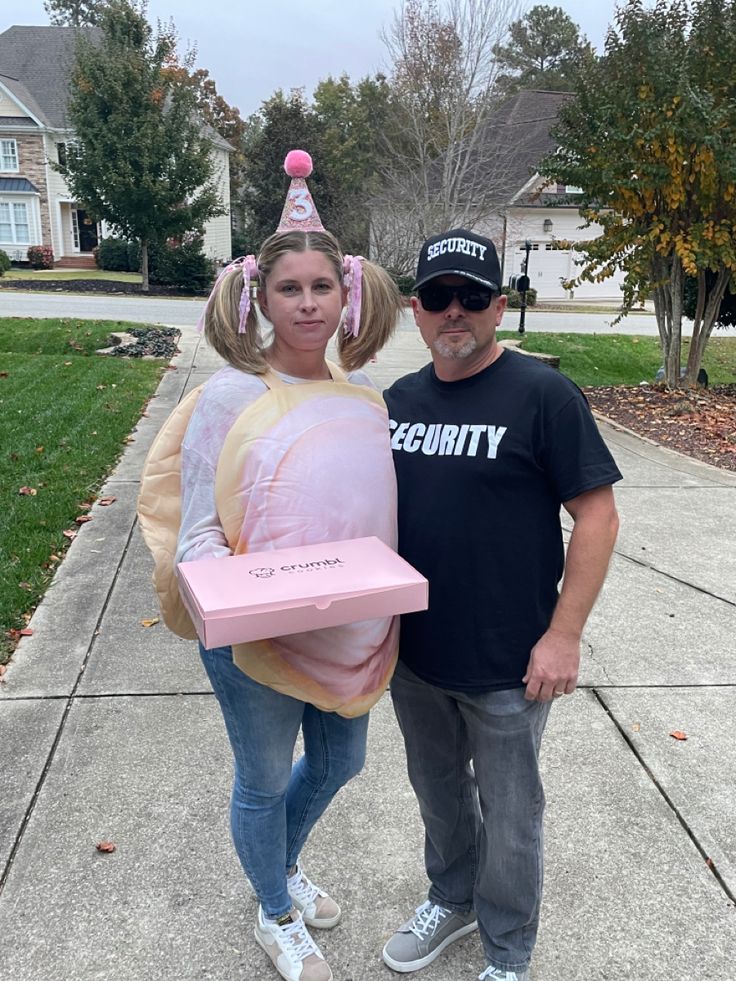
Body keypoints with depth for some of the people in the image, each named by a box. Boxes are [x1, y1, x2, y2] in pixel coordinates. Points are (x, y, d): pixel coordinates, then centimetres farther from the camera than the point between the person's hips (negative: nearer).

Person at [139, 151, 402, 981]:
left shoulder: (366, 397, -2)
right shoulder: (230, 399, -15)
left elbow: (382, 513, 8)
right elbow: (199, 535, -13)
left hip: (352, 639, 5)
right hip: (257, 641, -5)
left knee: (338, 763, 25)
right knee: (265, 782, 18)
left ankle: (286, 863, 59)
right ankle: (275, 914, 49)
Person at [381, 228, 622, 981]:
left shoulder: (542, 395, -14)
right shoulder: (401, 399, 3)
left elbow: (597, 515, -14)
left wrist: (564, 635, -16)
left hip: (505, 664, -5)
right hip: (414, 652, 6)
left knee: (507, 813, 15)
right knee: (437, 789, 24)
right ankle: (453, 898, 51)